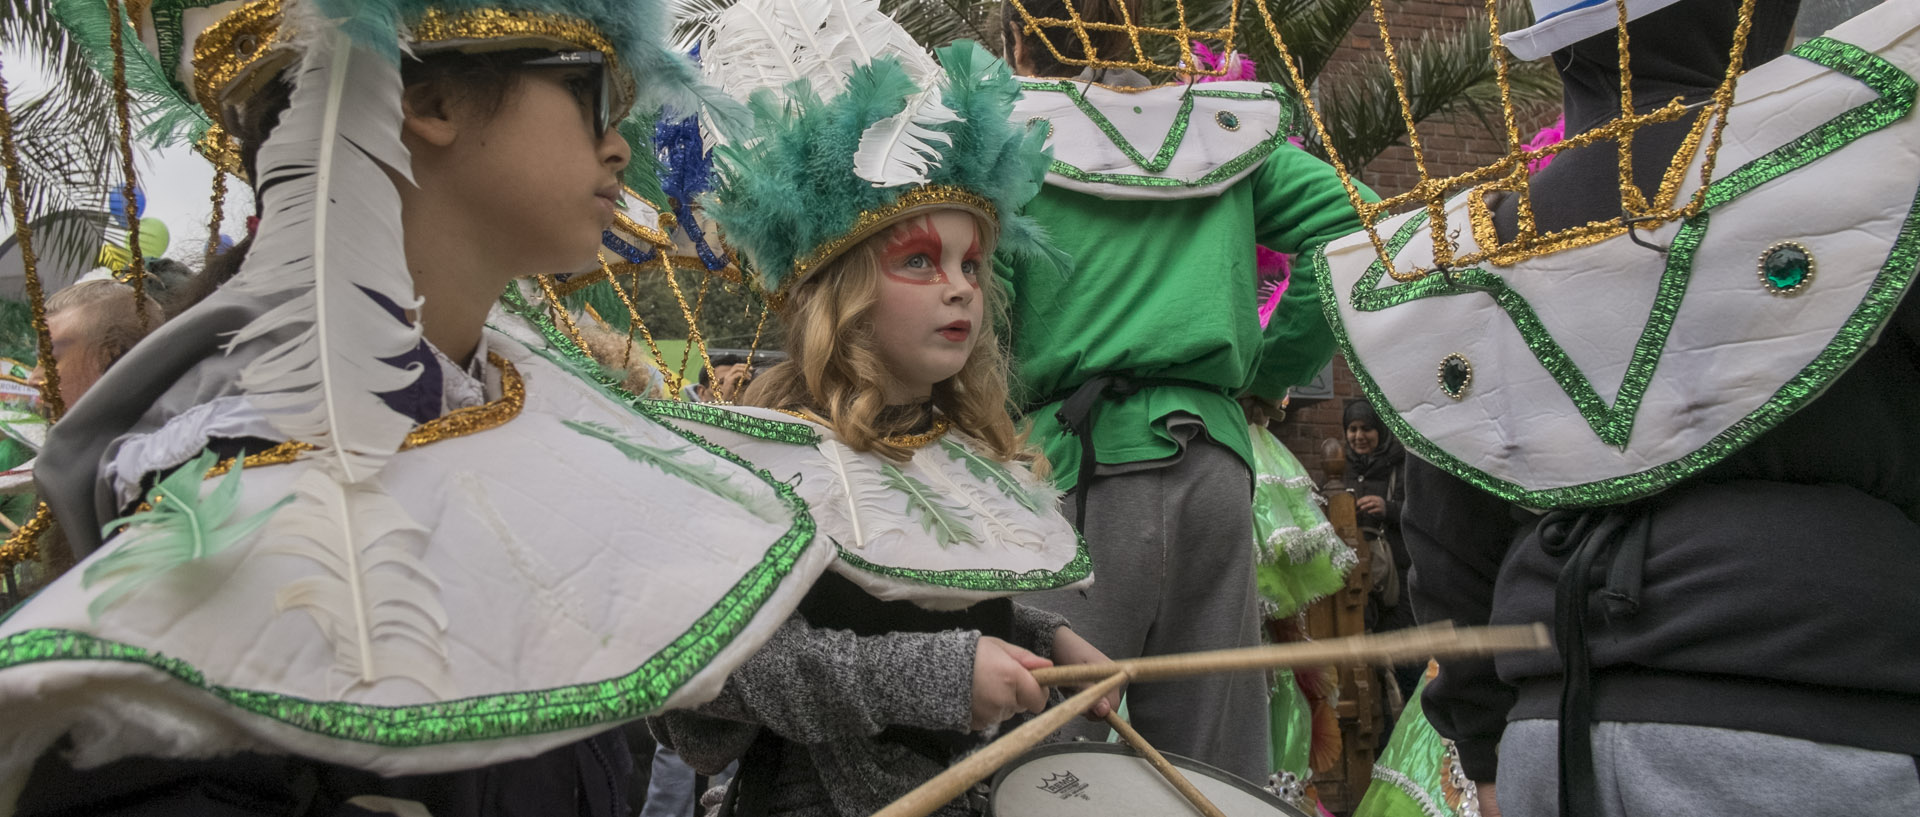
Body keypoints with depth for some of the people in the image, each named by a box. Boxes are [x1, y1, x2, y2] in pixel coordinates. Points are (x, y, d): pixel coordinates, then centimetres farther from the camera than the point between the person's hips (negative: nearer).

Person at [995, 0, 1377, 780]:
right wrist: (1273, 365, 13)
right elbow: (1354, 219, 8)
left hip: (1082, 462, -4)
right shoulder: (1226, 128, 16)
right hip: (1215, 458, 5)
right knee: (1216, 770, 10)